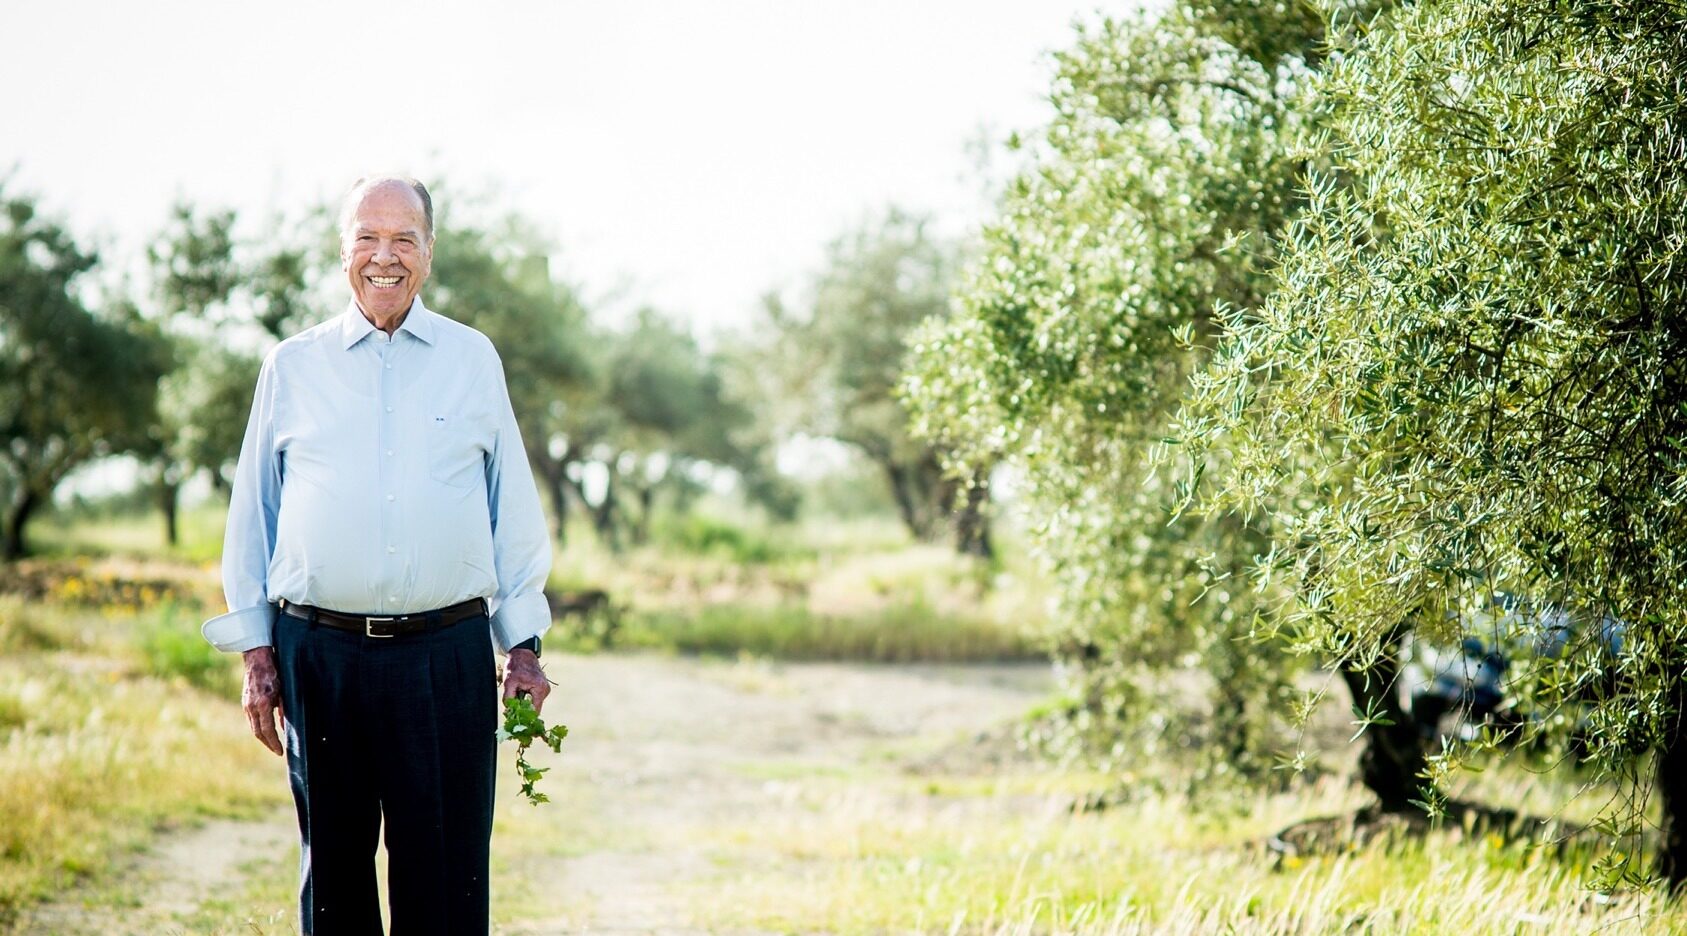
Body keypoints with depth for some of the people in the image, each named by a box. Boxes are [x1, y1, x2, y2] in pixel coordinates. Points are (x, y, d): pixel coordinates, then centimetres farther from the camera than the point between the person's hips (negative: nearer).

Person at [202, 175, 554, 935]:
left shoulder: (473, 359, 11)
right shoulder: (292, 366, 11)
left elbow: (514, 509, 12)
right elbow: (252, 514, 13)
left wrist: (524, 644, 6)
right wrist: (255, 649, 6)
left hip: (448, 652, 0)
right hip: (320, 653, 1)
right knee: (332, 864, 6)